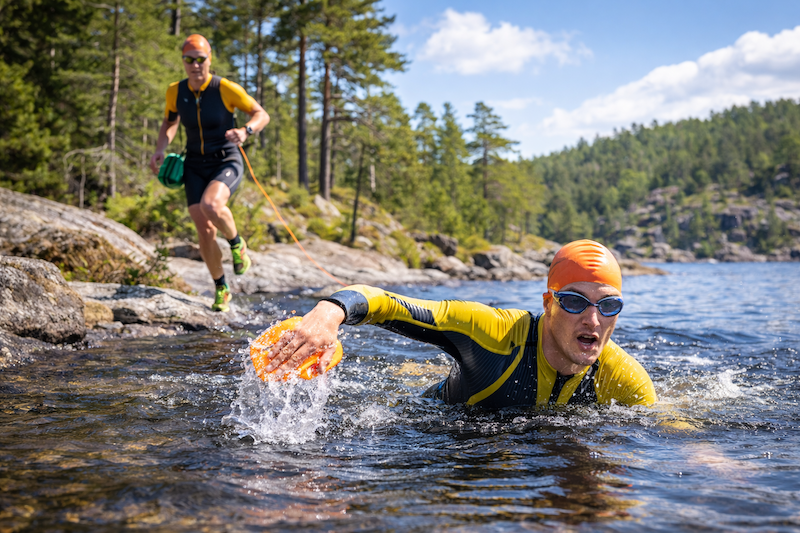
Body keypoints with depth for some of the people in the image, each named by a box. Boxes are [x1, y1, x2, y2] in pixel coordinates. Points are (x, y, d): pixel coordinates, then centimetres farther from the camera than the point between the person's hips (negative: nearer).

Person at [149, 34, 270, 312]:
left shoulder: (225, 88, -12)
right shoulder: (175, 91, 0)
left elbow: (262, 115, -5)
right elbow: (169, 122, 18)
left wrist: (245, 131, -26)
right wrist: (160, 150, 2)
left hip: (226, 163, -4)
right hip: (195, 166, 4)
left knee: (210, 204, -35)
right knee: (205, 232, -4)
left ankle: (237, 244, -3)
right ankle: (221, 288, 18)